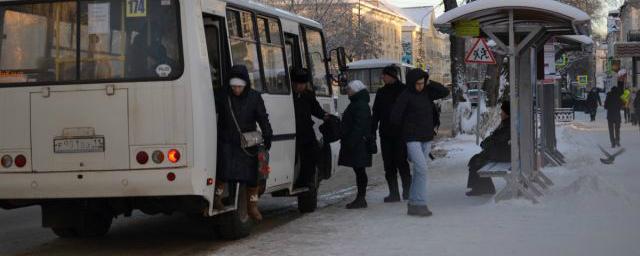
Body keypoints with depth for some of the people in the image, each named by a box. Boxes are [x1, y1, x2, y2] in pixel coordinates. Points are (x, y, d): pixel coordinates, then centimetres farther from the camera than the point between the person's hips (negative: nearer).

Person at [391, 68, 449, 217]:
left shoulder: (427, 93, 8)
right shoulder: (405, 96, -9)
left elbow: (445, 92, 2)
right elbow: (395, 117, -10)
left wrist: (430, 84, -4)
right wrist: (407, 127, 3)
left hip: (426, 139, 6)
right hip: (412, 139, -6)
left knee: (419, 171, 8)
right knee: (422, 169, -16)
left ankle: (413, 204, 13)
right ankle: (420, 204, -16)